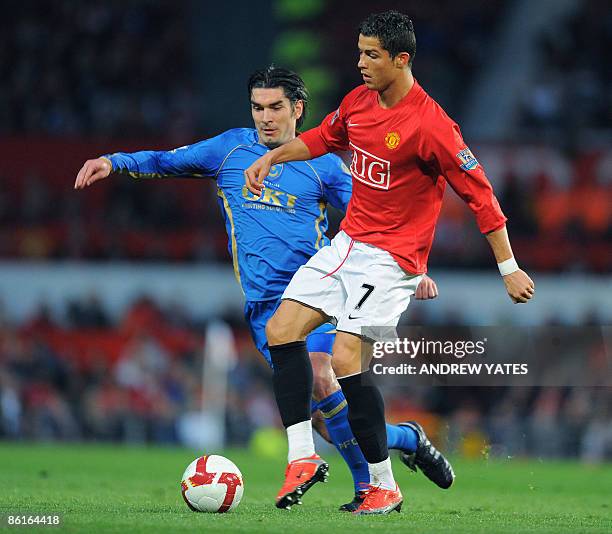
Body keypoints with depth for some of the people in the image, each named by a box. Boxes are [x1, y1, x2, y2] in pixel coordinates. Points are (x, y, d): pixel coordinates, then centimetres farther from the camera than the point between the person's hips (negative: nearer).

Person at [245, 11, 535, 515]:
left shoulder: (430, 125, -20)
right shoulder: (359, 101, 3)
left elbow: (479, 193, -15)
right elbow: (322, 138, 26)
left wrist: (508, 268, -13)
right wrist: (271, 157, 13)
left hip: (392, 257, -8)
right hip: (348, 242, 8)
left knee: (345, 357, -19)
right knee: (280, 330, -2)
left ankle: (385, 487, -8)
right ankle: (304, 456, 5)